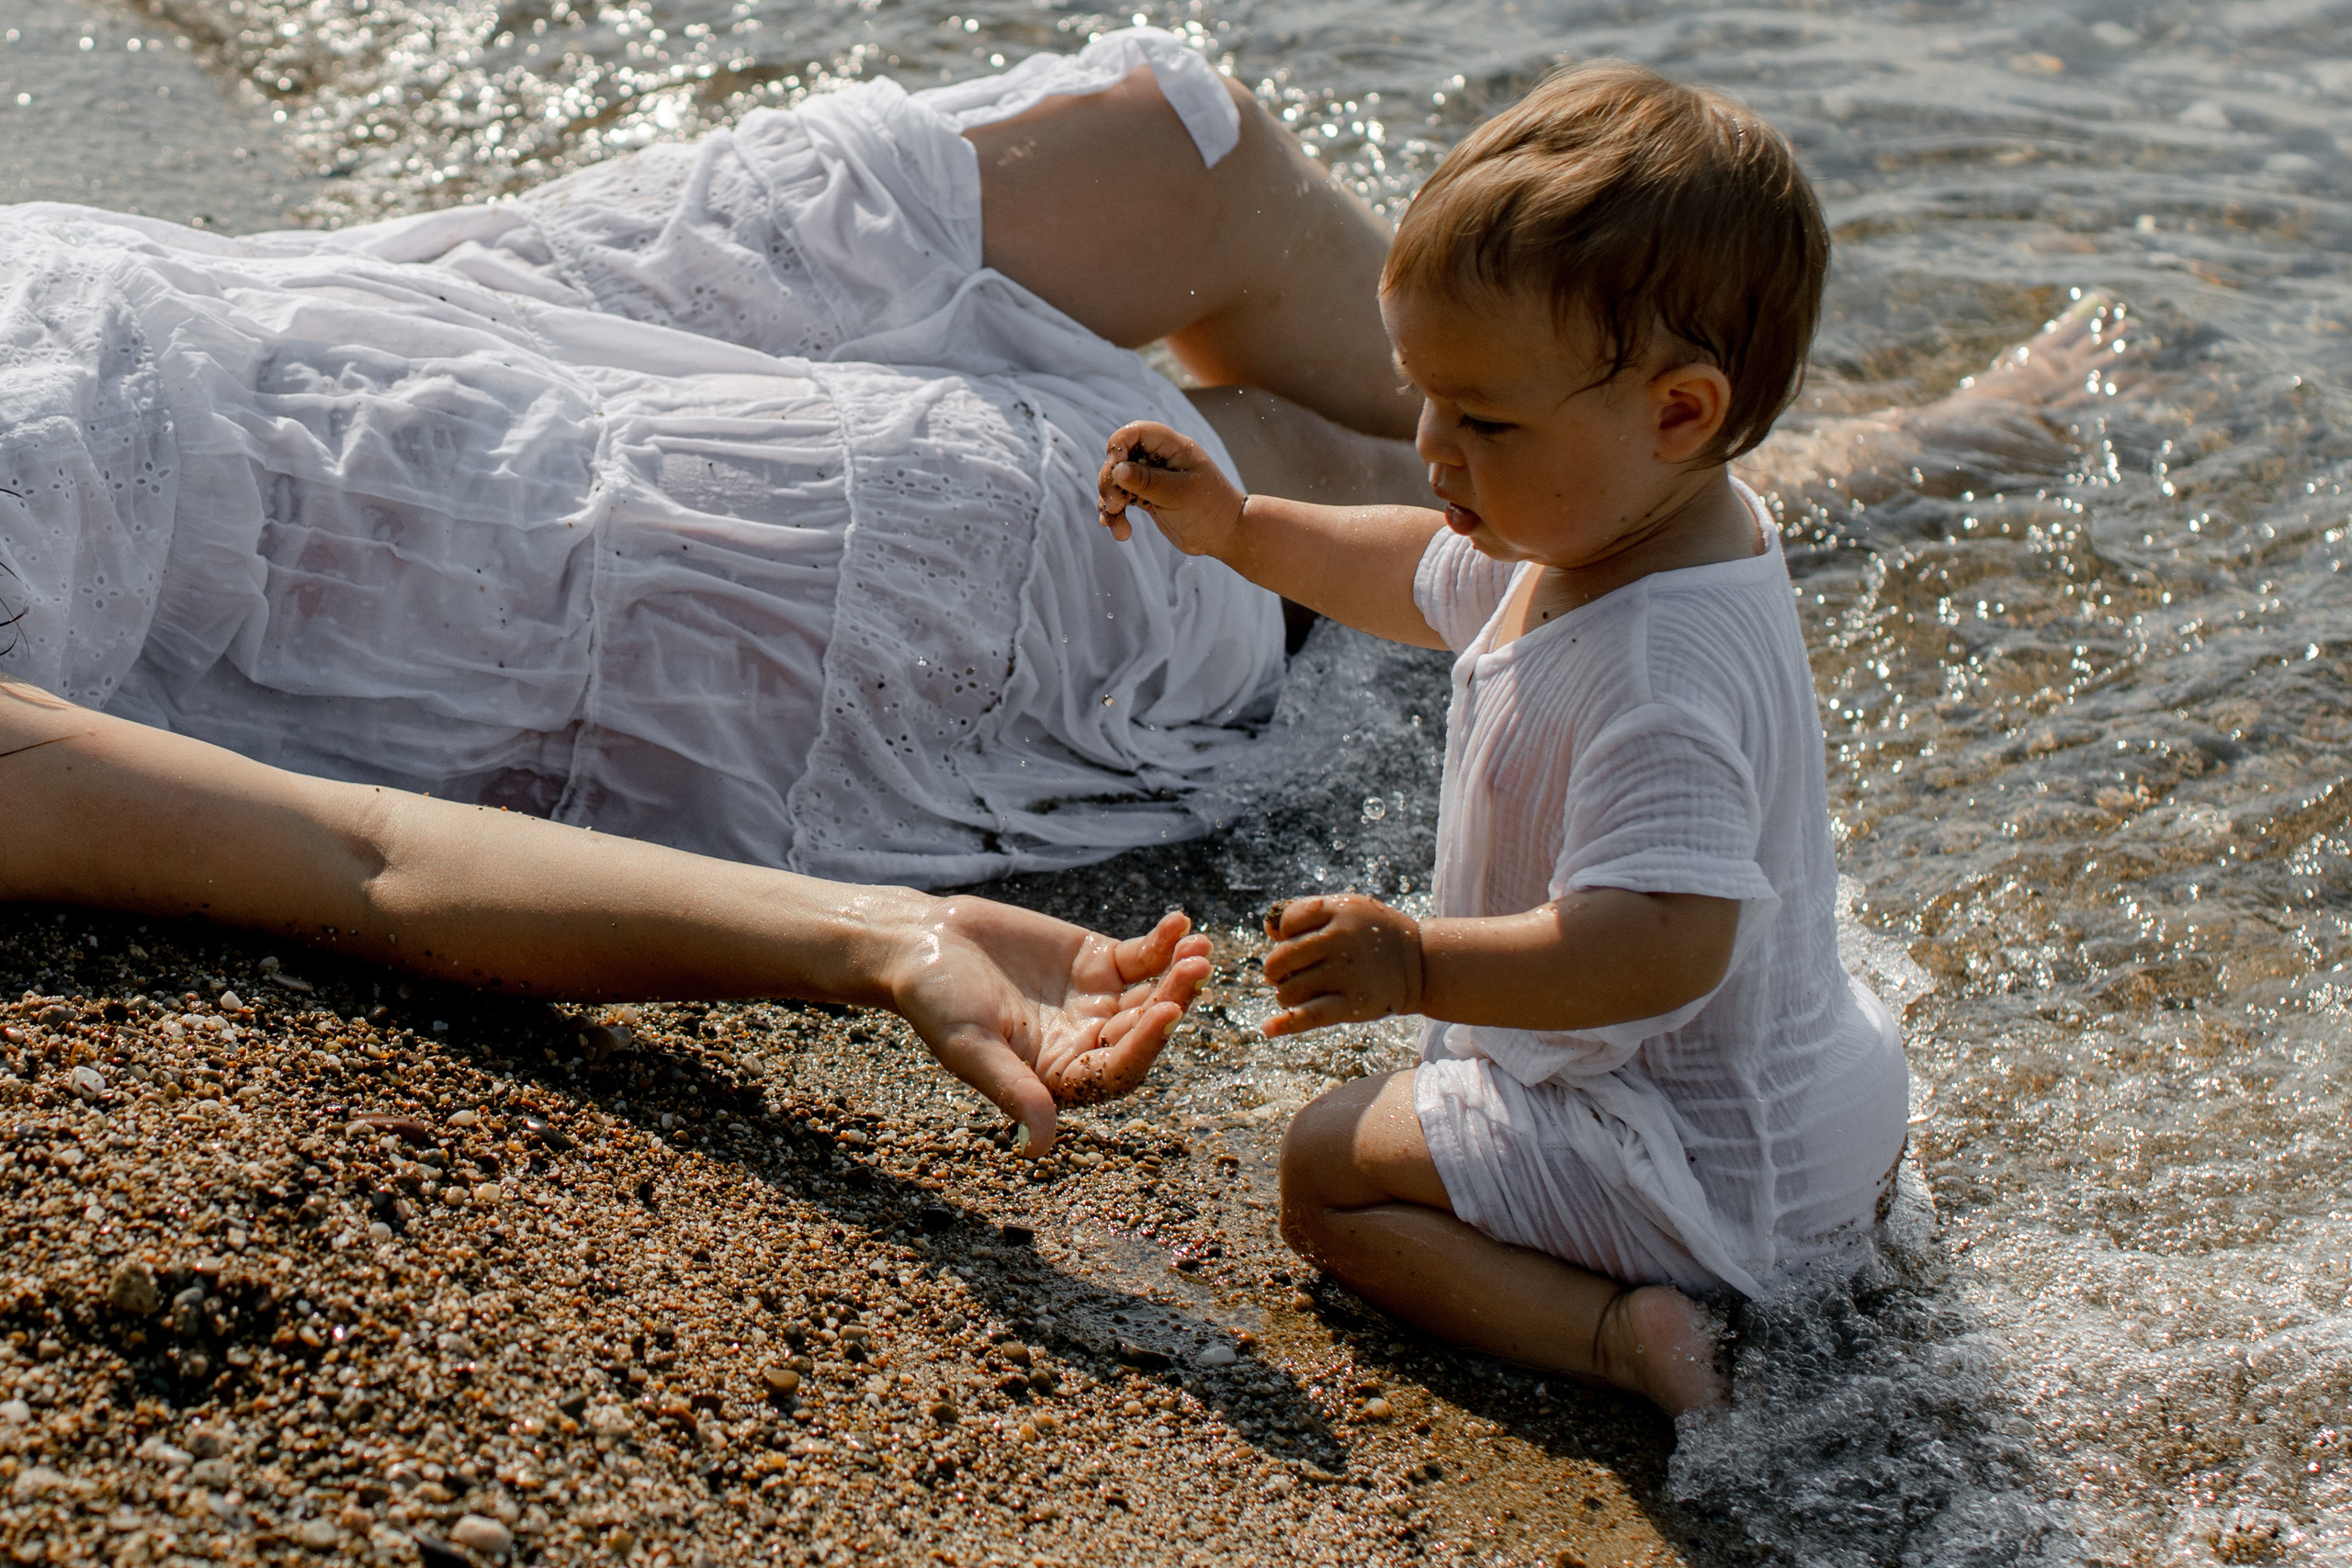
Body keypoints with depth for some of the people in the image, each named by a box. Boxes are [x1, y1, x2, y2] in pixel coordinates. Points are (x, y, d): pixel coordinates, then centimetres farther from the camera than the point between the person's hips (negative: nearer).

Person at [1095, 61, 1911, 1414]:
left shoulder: (1664, 667, -37)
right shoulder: (1591, 532, -4)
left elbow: (1664, 940, -44)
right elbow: (1426, 579, 15)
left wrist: (1421, 966, -52)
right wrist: (1234, 525, 8)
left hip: (1710, 1168, -10)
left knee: (1331, 1170, -3)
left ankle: (1622, 1329, -15)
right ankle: (1845, 1182, 22)